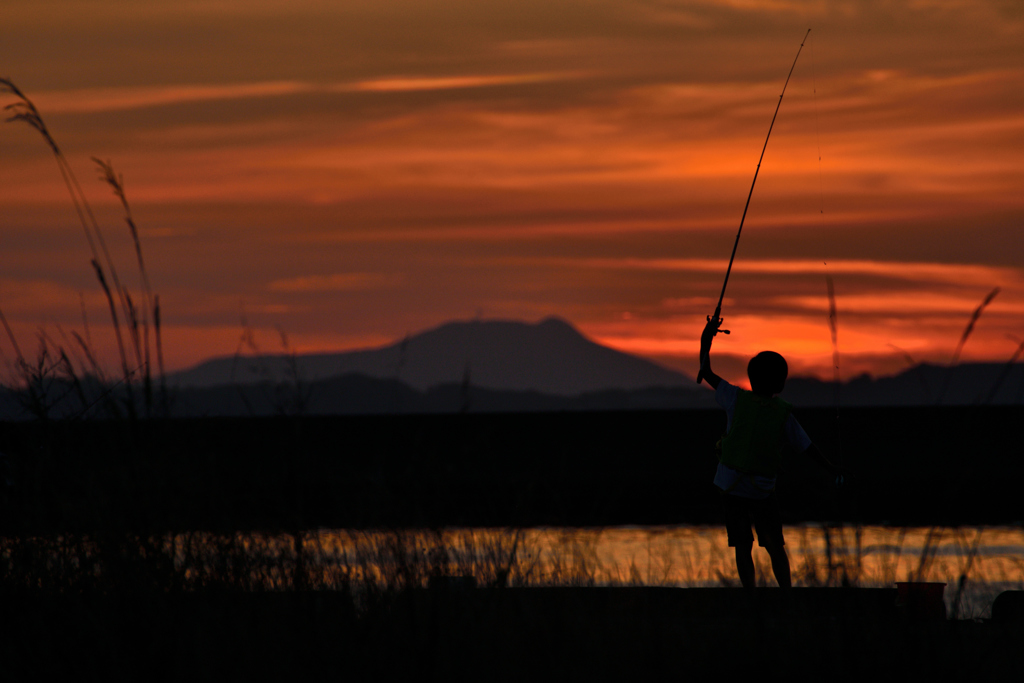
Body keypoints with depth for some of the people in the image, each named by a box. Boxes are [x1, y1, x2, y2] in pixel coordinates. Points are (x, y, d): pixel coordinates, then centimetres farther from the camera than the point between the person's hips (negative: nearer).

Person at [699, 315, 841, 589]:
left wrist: (707, 339, 8)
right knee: (775, 547, 11)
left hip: (732, 488, 0)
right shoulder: (783, 414, -6)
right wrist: (833, 470, 11)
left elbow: (706, 373, 0)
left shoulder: (738, 400, -7)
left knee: (743, 548, 3)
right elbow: (809, 448, -1)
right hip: (762, 491, 0)